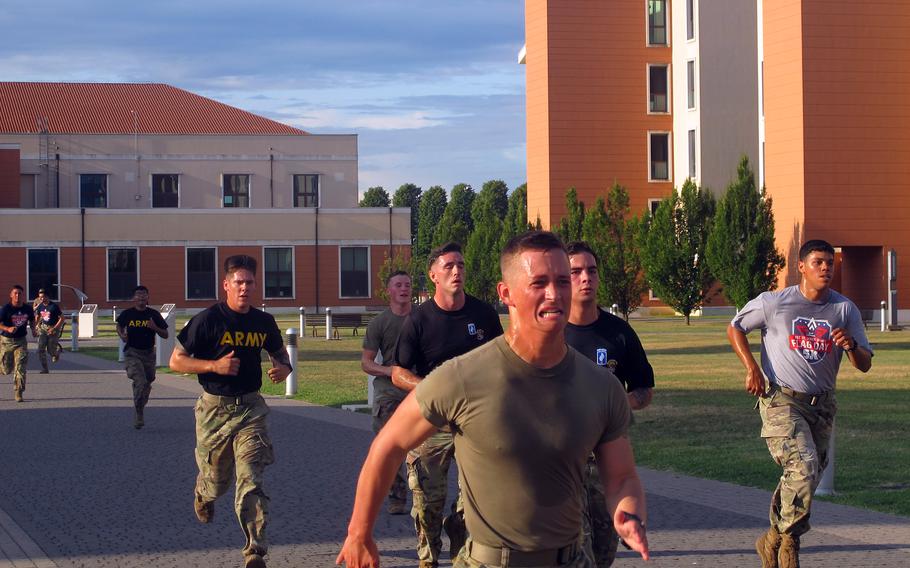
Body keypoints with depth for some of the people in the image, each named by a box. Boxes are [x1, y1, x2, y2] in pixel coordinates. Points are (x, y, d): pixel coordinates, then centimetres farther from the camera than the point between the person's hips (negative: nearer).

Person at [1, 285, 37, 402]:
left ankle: (18, 393, -6)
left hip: (21, 341, 2)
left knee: (20, 367, -11)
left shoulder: (28, 309, 1)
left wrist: (33, 329, 5)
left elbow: (32, 320, 21)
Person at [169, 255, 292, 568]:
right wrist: (214, 365, -20)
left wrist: (283, 368, -4)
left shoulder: (264, 322, 3)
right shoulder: (208, 319, -9)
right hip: (214, 408, -1)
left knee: (250, 478, -13)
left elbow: (280, 353, 21)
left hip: (250, 407, 1)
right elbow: (176, 361, -6)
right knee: (217, 477, 13)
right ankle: (203, 494, 53)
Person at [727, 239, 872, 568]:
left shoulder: (845, 310, 3)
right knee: (804, 467, -23)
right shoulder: (774, 303, -5)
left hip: (822, 405, 5)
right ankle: (787, 539, -8)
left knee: (808, 476, 8)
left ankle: (772, 540, 27)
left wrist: (850, 346, -18)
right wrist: (751, 367, -5)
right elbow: (734, 329, 8)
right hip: (780, 401, -4)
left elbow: (865, 365, 5)